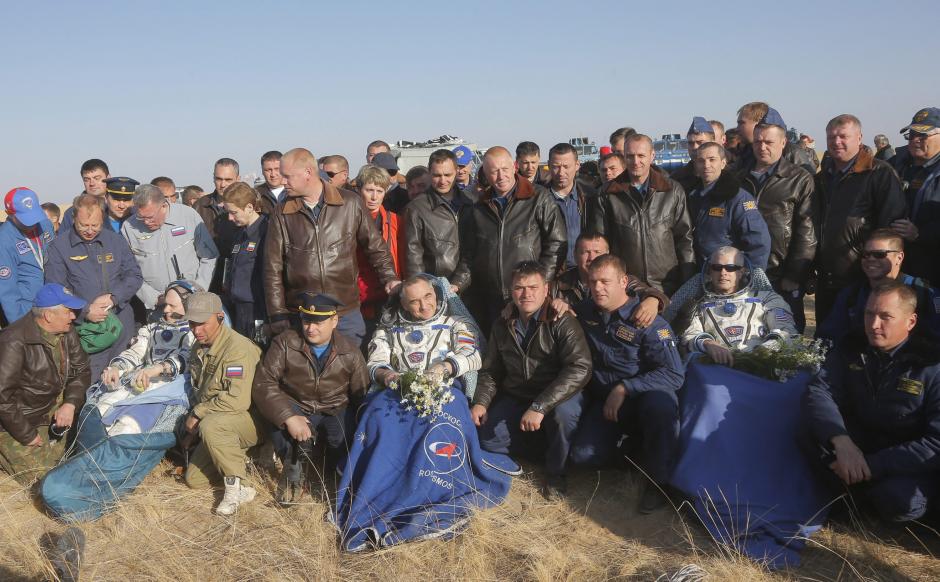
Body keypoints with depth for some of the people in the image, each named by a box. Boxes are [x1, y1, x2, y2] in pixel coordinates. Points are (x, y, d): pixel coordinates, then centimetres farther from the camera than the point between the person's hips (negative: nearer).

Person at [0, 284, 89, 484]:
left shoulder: (66, 332, -6)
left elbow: (81, 370, 4)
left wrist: (70, 404, -14)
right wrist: (27, 435, -21)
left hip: (50, 411, 7)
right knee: (40, 474, -7)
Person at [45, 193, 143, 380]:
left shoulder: (116, 241, 9)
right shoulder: (59, 246, 0)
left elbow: (135, 276, 7)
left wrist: (114, 298, -10)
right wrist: (85, 312, -16)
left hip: (122, 322, 3)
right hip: (86, 327, -3)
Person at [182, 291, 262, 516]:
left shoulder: (238, 347, -22)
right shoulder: (198, 349, 8)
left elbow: (238, 400, -30)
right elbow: (198, 390, 24)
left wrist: (198, 413, -18)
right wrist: (193, 416, 7)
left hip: (251, 419, -9)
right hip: (220, 426, 9)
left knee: (210, 426, -37)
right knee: (194, 479, 0)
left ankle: (236, 487, -23)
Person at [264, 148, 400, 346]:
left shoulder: (351, 203, -1)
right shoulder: (282, 214, 2)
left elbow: (375, 246, 9)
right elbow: (273, 269, 3)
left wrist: (390, 277, -3)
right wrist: (278, 317, -1)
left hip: (347, 314, 0)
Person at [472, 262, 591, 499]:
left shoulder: (561, 322, -16)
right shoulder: (502, 326, 3)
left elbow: (580, 368, -29)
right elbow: (490, 371, 13)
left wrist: (540, 407, -35)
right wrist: (481, 402, -7)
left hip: (557, 398, -5)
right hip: (515, 399, 5)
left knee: (564, 412, -37)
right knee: (487, 439, -16)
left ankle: (556, 472, -9)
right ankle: (539, 448, 14)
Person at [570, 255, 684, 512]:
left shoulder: (648, 322, -13)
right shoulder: (585, 312, 4)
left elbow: (674, 374, -20)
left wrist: (624, 389, -26)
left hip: (644, 395, -4)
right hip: (603, 401, 4)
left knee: (661, 404, -39)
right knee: (583, 455, -20)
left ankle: (658, 480, -16)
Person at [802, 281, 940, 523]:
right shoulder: (851, 351, -2)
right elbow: (818, 393, -15)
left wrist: (872, 464, -28)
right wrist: (840, 440, -35)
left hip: (903, 463, -3)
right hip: (855, 444, 3)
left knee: (903, 501, -34)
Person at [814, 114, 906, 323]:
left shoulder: (880, 174, -9)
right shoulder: (823, 177, 14)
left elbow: (891, 228, -14)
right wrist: (813, 268, 15)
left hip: (860, 281, -7)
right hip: (826, 280, 7)